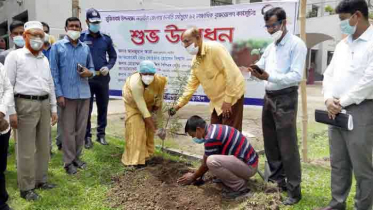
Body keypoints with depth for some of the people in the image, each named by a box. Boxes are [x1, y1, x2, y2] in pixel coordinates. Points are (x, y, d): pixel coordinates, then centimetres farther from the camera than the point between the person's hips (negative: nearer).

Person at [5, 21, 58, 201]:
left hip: (44, 104, 6)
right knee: (27, 148, -1)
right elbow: (7, 84, -7)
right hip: (26, 104, -6)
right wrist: (11, 111, -12)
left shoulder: (44, 59, 16)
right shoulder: (15, 56, -2)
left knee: (43, 145, 12)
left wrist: (53, 108, 15)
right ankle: (26, 187, 9)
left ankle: (41, 179, 26)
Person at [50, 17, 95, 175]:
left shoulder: (85, 48, 12)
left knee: (81, 128, 10)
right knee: (68, 129, 1)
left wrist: (89, 73, -8)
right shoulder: (57, 46, 0)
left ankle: (77, 157, 24)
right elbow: (54, 72, -4)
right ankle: (69, 161, 11)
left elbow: (91, 67, 18)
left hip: (84, 94, 4)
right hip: (67, 94, -4)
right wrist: (59, 94, -11)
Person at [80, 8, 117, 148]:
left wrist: (108, 67, -6)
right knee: (87, 108, 3)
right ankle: (87, 136, 13)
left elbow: (113, 56, 12)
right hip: (87, 78, -3)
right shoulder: (81, 38, -2)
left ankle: (101, 134, 22)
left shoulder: (106, 39, 5)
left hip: (103, 78, 3)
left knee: (103, 107, 10)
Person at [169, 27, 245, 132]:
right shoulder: (195, 61, 6)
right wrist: (179, 104, 9)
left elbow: (231, 73, -23)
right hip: (217, 99, 8)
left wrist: (227, 100, -22)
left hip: (231, 96, -8)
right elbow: (192, 84, 13)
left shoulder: (214, 48, -19)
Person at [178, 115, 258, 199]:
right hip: (248, 160, 10)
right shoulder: (213, 129, 7)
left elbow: (206, 164, -9)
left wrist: (193, 177, 7)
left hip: (249, 166, -10)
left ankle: (240, 188, -10)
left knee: (211, 161, -27)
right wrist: (199, 174, 23)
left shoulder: (211, 138, -22)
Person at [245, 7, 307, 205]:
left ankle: (294, 190, 6)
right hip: (268, 97, 8)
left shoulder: (296, 44, -9)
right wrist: (256, 71, -13)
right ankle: (277, 179, 30)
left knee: (287, 146, -5)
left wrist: (269, 77, -30)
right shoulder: (270, 47, 16)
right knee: (270, 142, 14)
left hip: (286, 98, -8)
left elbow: (297, 75, -19)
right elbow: (261, 66, 12)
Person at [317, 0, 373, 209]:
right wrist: (329, 99, -3)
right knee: (338, 162, 15)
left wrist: (343, 102, -13)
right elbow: (329, 74, 14)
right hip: (336, 111, 8)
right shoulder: (342, 44, 16)